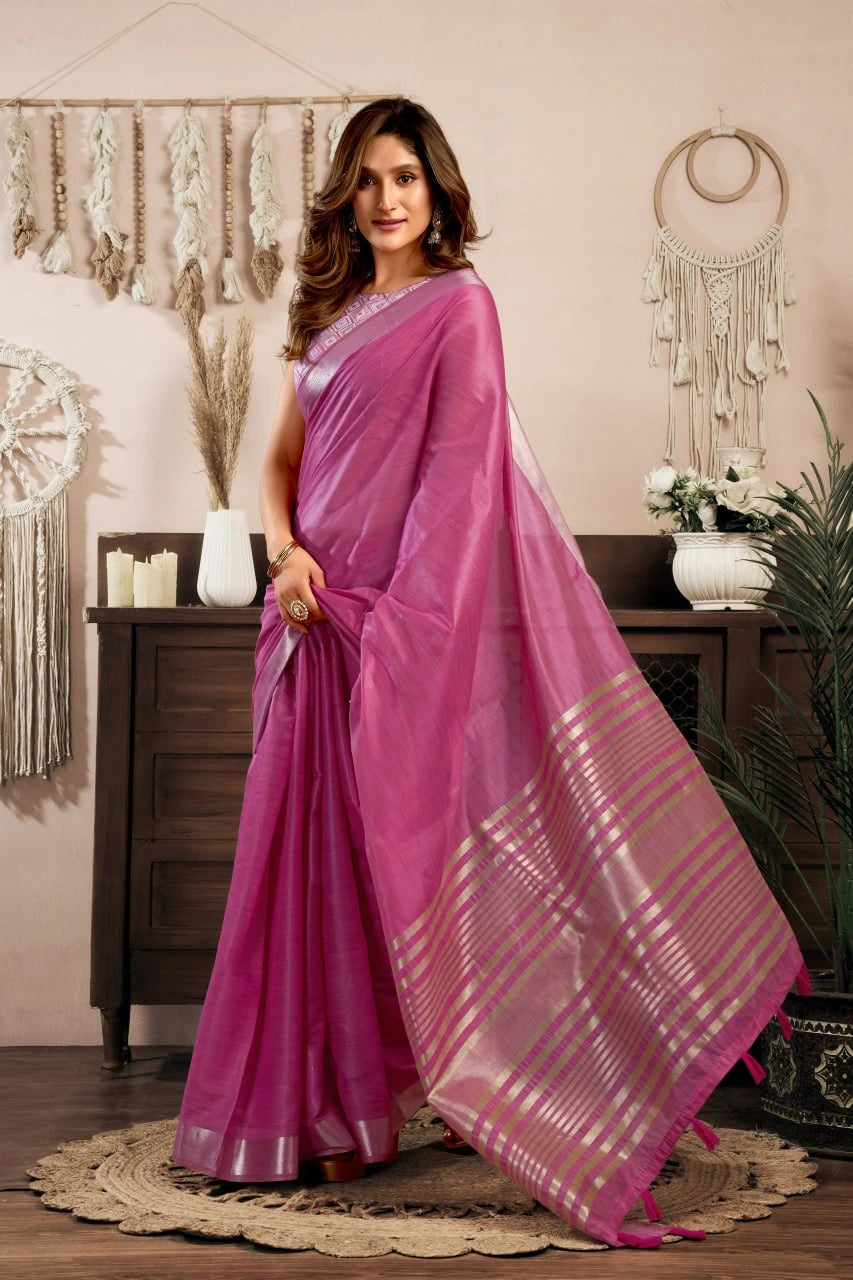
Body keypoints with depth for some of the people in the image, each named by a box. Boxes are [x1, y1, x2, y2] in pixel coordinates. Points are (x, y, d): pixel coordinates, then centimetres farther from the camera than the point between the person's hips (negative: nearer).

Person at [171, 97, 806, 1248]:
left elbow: (457, 471, -10)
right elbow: (282, 458, 17)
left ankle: (371, 1106, 7)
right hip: (317, 616, 7)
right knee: (318, 850, 7)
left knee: (398, 841, -3)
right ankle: (332, 1106, 17)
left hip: (408, 612, -7)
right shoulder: (331, 315, 18)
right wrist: (284, 551, -3)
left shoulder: (458, 304, -2)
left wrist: (405, 619, -17)